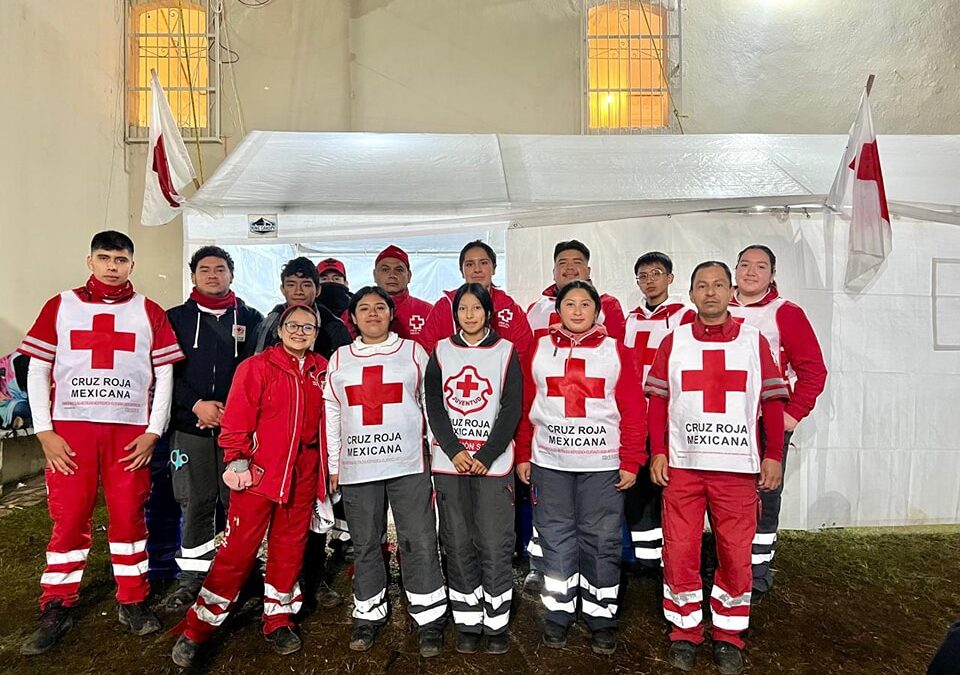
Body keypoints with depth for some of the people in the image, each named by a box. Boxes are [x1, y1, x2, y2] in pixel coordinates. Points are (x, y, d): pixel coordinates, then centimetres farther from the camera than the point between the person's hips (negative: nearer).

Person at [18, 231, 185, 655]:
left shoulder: (149, 312, 7)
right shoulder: (60, 306, 8)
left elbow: (164, 375, 5)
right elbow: (37, 370, 7)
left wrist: (153, 432, -2)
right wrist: (45, 432, -2)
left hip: (130, 433, 0)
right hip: (70, 430, 1)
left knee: (129, 517, 4)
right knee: (69, 519, 4)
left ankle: (133, 602, 19)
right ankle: (57, 609, 20)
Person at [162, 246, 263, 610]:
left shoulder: (251, 319, 7)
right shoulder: (176, 318, 9)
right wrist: (196, 405, -10)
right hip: (190, 427, 1)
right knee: (195, 504, 7)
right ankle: (193, 575, 21)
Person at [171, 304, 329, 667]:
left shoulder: (322, 370, 7)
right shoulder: (256, 366, -5)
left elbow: (326, 420, 11)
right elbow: (236, 418, -8)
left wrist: (325, 468, 10)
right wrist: (236, 461, -15)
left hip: (302, 474, 4)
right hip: (258, 472, -4)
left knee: (289, 547, 13)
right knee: (238, 548, 0)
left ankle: (278, 621, 31)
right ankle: (197, 629, 18)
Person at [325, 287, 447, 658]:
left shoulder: (414, 352, 5)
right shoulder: (339, 359, 12)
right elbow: (331, 416, 13)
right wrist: (334, 465, 10)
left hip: (409, 464, -2)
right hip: (357, 467, 3)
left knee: (419, 543, 0)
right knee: (364, 545, 12)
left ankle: (430, 619, 14)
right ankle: (368, 615, 29)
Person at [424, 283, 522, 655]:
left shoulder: (505, 351, 4)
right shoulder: (441, 352, 8)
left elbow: (512, 408, -2)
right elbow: (434, 406, 2)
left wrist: (486, 455, -10)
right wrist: (454, 451, -9)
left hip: (493, 461, -1)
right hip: (449, 461, 2)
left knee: (495, 544, -1)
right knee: (458, 544, 7)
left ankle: (497, 623, 16)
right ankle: (468, 624, 21)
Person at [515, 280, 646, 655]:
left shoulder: (616, 351, 2)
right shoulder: (539, 350, 5)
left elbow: (634, 410, 0)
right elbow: (525, 406, 6)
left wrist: (631, 462, -4)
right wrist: (523, 455, 4)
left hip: (602, 464, -1)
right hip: (549, 462, 1)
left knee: (601, 541, 6)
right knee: (556, 540, 8)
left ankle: (601, 618, 23)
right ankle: (558, 615, 25)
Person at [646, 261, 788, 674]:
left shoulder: (754, 341, 5)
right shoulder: (673, 342, 5)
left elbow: (773, 400, 5)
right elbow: (657, 400, 5)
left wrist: (773, 455, 0)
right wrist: (658, 452, -1)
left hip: (738, 467, 0)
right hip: (682, 464, 0)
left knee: (736, 554, 7)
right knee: (679, 551, 5)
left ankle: (728, 637, 26)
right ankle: (684, 633, 23)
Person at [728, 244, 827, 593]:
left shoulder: (786, 313, 0)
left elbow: (813, 368, -3)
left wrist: (794, 413, -10)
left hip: (769, 423, -3)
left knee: (764, 497, 5)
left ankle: (759, 570, 20)